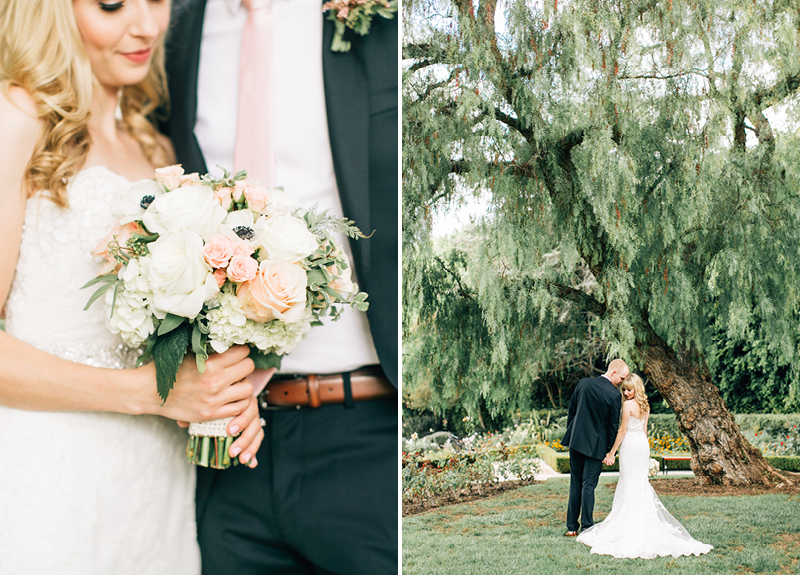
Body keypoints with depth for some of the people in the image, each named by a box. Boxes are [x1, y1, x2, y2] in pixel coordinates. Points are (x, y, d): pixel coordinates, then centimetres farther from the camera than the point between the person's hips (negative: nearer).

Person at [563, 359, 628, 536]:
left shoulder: (583, 383, -1)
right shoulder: (614, 395, -15)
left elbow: (571, 412, 6)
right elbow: (613, 425, -8)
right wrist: (611, 451, 2)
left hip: (576, 440, 4)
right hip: (596, 445, -4)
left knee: (575, 483, 13)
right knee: (589, 485, 2)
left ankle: (572, 527, 16)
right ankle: (587, 528, 8)